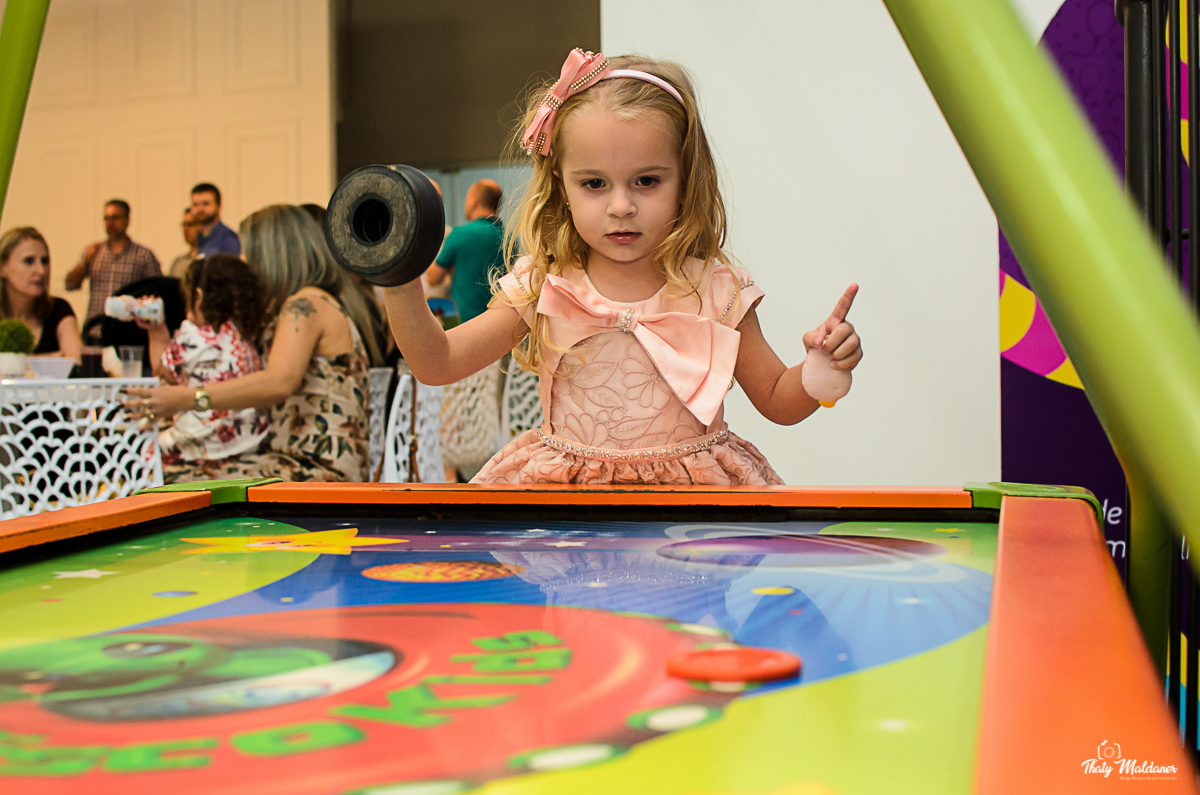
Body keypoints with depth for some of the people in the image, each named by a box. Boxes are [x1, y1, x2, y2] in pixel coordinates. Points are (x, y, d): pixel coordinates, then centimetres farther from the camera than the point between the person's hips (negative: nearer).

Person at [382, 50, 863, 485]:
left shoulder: (715, 292, -3)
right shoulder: (542, 289, -3)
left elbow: (778, 403, 7)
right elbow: (438, 364, -4)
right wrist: (402, 287, -19)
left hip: (694, 485, 0)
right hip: (565, 483, 1)